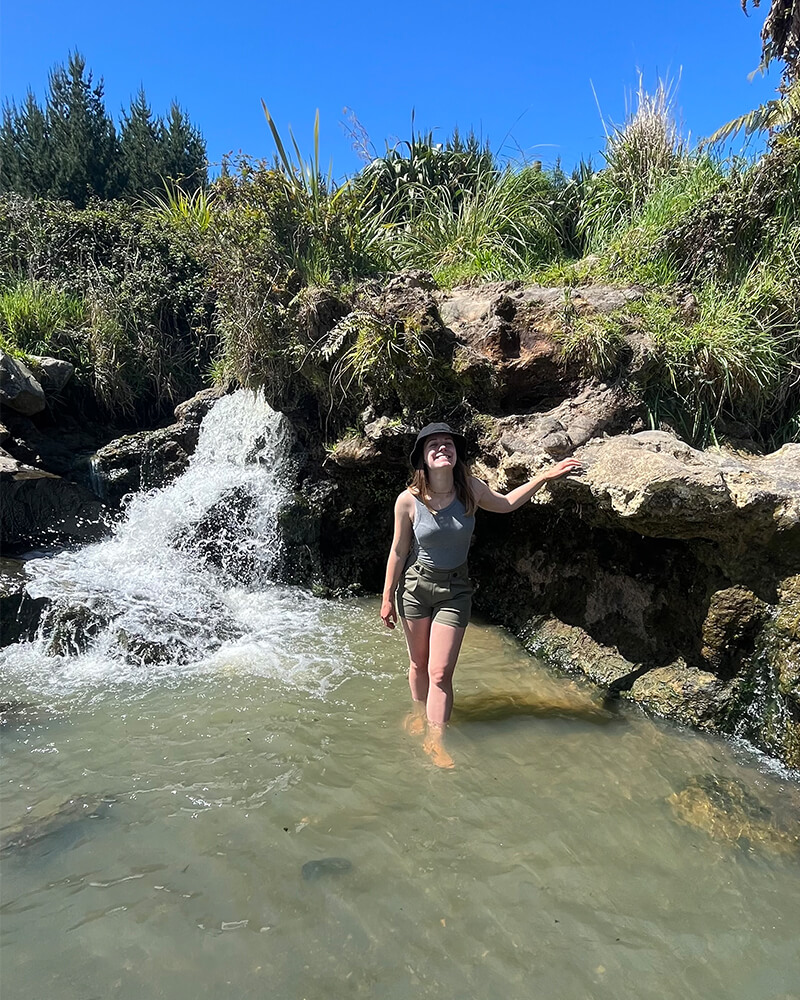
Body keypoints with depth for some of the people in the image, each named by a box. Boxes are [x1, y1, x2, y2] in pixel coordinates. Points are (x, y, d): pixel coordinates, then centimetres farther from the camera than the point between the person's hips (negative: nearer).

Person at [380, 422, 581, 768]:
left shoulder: (470, 489, -12)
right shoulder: (408, 500, -17)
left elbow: (506, 503, 9)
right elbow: (398, 552, -6)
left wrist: (546, 475, 3)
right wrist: (388, 598, 0)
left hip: (455, 589, 1)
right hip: (416, 585, 0)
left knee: (440, 672, -2)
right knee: (418, 664, 17)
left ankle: (435, 738, 15)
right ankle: (418, 712, 44)